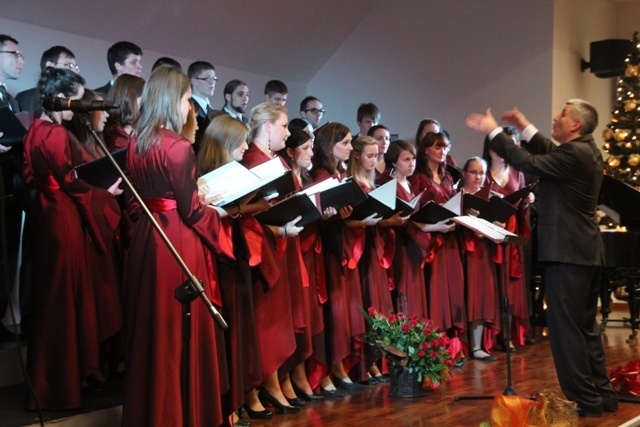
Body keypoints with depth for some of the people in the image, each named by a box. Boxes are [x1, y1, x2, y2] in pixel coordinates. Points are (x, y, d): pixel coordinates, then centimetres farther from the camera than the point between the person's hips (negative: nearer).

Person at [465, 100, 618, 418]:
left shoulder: (574, 153, -17)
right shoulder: (585, 149, 12)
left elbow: (530, 164, -18)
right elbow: (550, 154, 23)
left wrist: (494, 132, -11)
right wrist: (524, 128, 19)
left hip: (567, 251, -10)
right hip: (584, 250, 10)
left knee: (565, 328, -4)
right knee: (585, 326, 16)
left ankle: (584, 401, 1)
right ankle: (601, 394, 22)